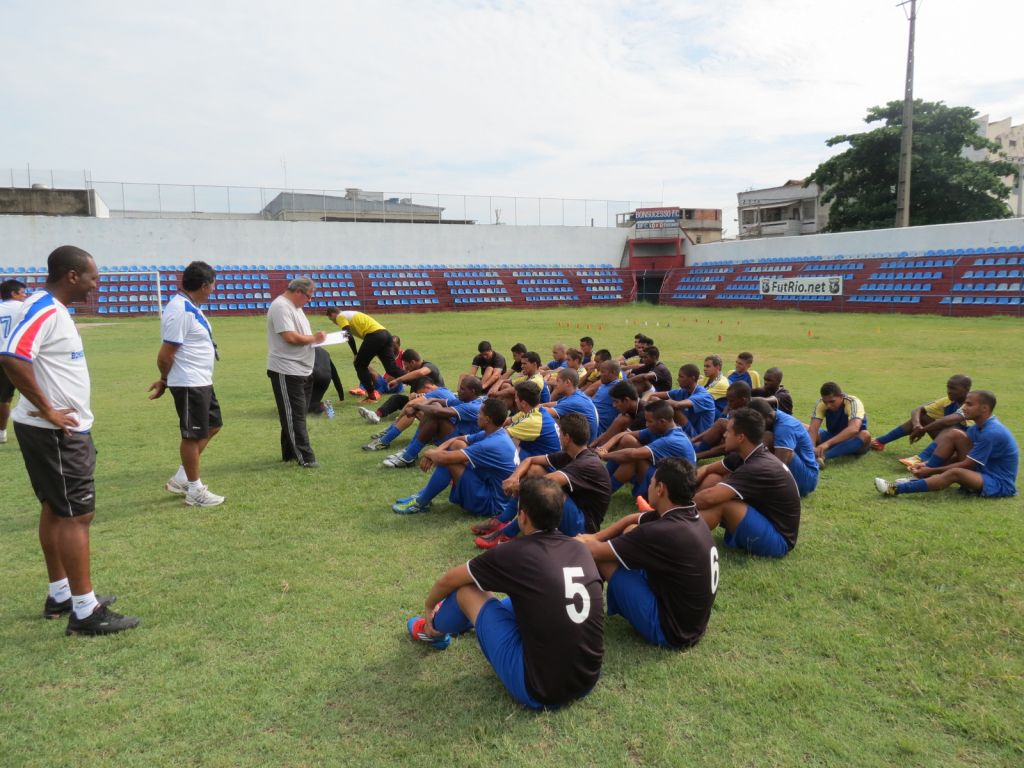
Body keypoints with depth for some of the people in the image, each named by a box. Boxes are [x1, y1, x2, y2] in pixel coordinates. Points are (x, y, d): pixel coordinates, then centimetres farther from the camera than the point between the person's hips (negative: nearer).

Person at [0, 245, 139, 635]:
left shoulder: (53, 309, 12)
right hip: (56, 432, -10)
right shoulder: (44, 310, -19)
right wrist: (48, 410, -24)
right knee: (76, 515, -6)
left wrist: (54, 411, 13)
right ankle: (85, 611, 1)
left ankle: (60, 595, 28)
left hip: (62, 430, 10)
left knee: (55, 509, 16)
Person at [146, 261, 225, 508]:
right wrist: (165, 381, -4)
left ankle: (181, 479, 26)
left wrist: (165, 381, 15)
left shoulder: (191, 307, 10)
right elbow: (165, 354, -20)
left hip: (202, 382, 10)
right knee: (194, 435, 1)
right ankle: (195, 491, 15)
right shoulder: (180, 311, -22)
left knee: (212, 426, 18)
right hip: (189, 384, -10)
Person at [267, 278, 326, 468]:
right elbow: (290, 337, -24)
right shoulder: (281, 307, -15)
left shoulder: (295, 307, 18)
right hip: (286, 372, -10)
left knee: (297, 415, 15)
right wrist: (314, 338, -11)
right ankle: (305, 457, -4)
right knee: (294, 417, -5)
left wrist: (315, 338, 7)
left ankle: (290, 453, 24)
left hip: (302, 371, 10)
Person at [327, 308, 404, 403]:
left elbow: (349, 337, -7)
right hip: (385, 334, 8)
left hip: (374, 335, -8)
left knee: (360, 365, 7)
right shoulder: (350, 314, 34)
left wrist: (356, 354, 2)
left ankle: (372, 396, 8)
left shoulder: (340, 317, 7)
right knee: (392, 368, 6)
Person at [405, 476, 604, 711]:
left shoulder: (514, 553, -13)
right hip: (588, 680, 6)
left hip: (538, 689, -6)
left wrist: (429, 606, 28)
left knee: (467, 588, 6)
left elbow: (449, 580, 5)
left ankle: (434, 631, 37)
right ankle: (470, 619, 51)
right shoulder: (580, 549, 2)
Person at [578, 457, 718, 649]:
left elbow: (596, 551, -19)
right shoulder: (688, 516, -3)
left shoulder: (665, 532, -29)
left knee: (597, 554, -9)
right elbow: (631, 520, 15)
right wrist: (594, 537, 6)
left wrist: (582, 542, 3)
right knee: (631, 531, 11)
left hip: (670, 631, -8)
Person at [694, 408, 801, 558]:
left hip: (777, 539, -9)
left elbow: (710, 497, -35)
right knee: (712, 479, -1)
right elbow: (706, 469, 10)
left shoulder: (759, 468, -29)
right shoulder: (747, 455, -1)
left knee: (719, 503, -28)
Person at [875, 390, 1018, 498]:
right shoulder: (978, 428, 6)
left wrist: (932, 470, -17)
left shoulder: (991, 433, -24)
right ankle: (919, 479, -11)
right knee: (954, 435, -6)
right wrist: (928, 466, -3)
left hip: (1000, 484, -9)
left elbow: (966, 465, -22)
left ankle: (896, 489, -41)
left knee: (955, 473, -38)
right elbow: (958, 456, 8)